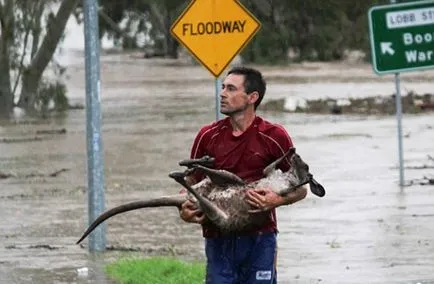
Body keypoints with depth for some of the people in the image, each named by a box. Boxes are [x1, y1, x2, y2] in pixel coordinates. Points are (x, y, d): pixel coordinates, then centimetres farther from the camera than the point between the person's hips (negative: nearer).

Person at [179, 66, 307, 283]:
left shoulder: (274, 137, -3)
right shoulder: (208, 136, 5)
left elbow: (300, 188, 4)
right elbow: (191, 183, 12)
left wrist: (278, 200, -17)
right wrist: (185, 211, -10)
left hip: (259, 239, -2)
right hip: (218, 239, 2)